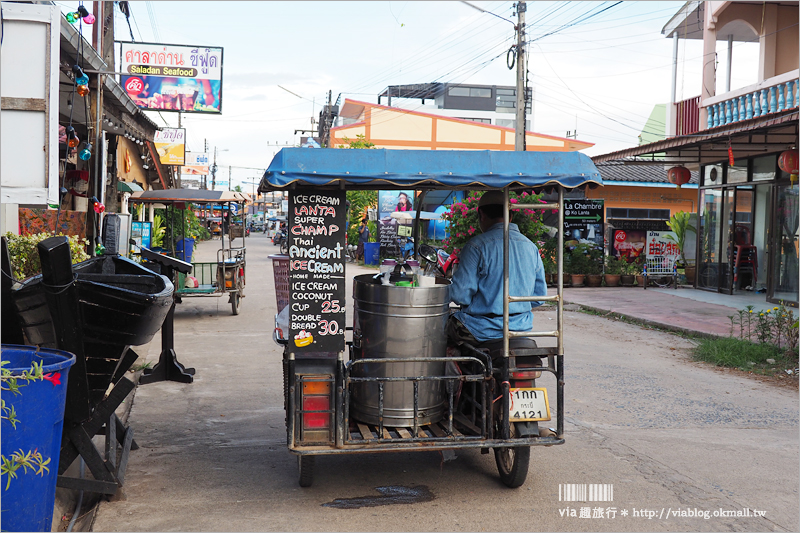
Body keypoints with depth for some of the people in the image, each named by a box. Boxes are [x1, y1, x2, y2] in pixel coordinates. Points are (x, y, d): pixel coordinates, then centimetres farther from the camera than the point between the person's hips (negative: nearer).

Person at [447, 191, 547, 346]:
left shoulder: (477, 245, -14)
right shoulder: (531, 247, 5)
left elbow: (460, 294, -16)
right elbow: (539, 296, 10)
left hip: (481, 332, -6)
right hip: (521, 327, 6)